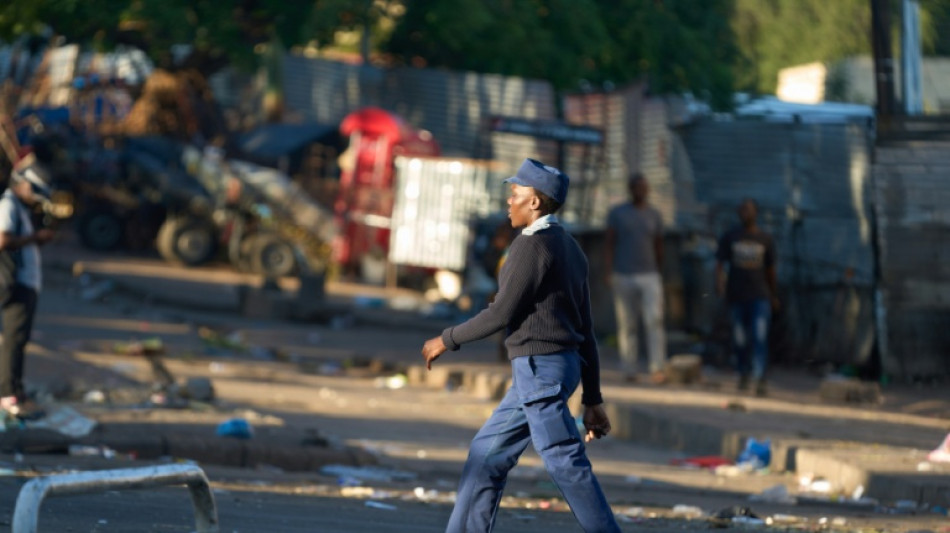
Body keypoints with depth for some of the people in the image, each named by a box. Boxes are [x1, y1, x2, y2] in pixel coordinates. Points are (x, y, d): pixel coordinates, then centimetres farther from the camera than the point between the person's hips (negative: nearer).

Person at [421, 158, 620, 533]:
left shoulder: (534, 244, -12)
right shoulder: (569, 249, 17)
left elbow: (503, 313, -15)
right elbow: (585, 331, 16)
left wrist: (448, 340, -3)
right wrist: (592, 399, 16)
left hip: (540, 368, -10)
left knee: (566, 465, -10)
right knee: (487, 455, 12)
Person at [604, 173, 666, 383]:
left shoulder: (654, 215, 8)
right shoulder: (617, 213, 2)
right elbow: (609, 245, -1)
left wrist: (658, 273, 22)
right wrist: (608, 274, -11)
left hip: (649, 277, 1)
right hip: (623, 277, -1)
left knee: (654, 320, -14)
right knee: (627, 325, 2)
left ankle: (657, 369, -18)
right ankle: (629, 371, 9)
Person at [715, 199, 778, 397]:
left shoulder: (765, 239, 6)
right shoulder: (729, 237, 5)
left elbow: (771, 269, 14)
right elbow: (720, 263, 0)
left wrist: (774, 296, 20)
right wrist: (719, 282, -19)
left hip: (760, 296, -1)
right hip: (736, 296, 1)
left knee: (760, 337, -14)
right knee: (740, 338, 8)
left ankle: (760, 380, -18)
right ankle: (744, 373, 31)